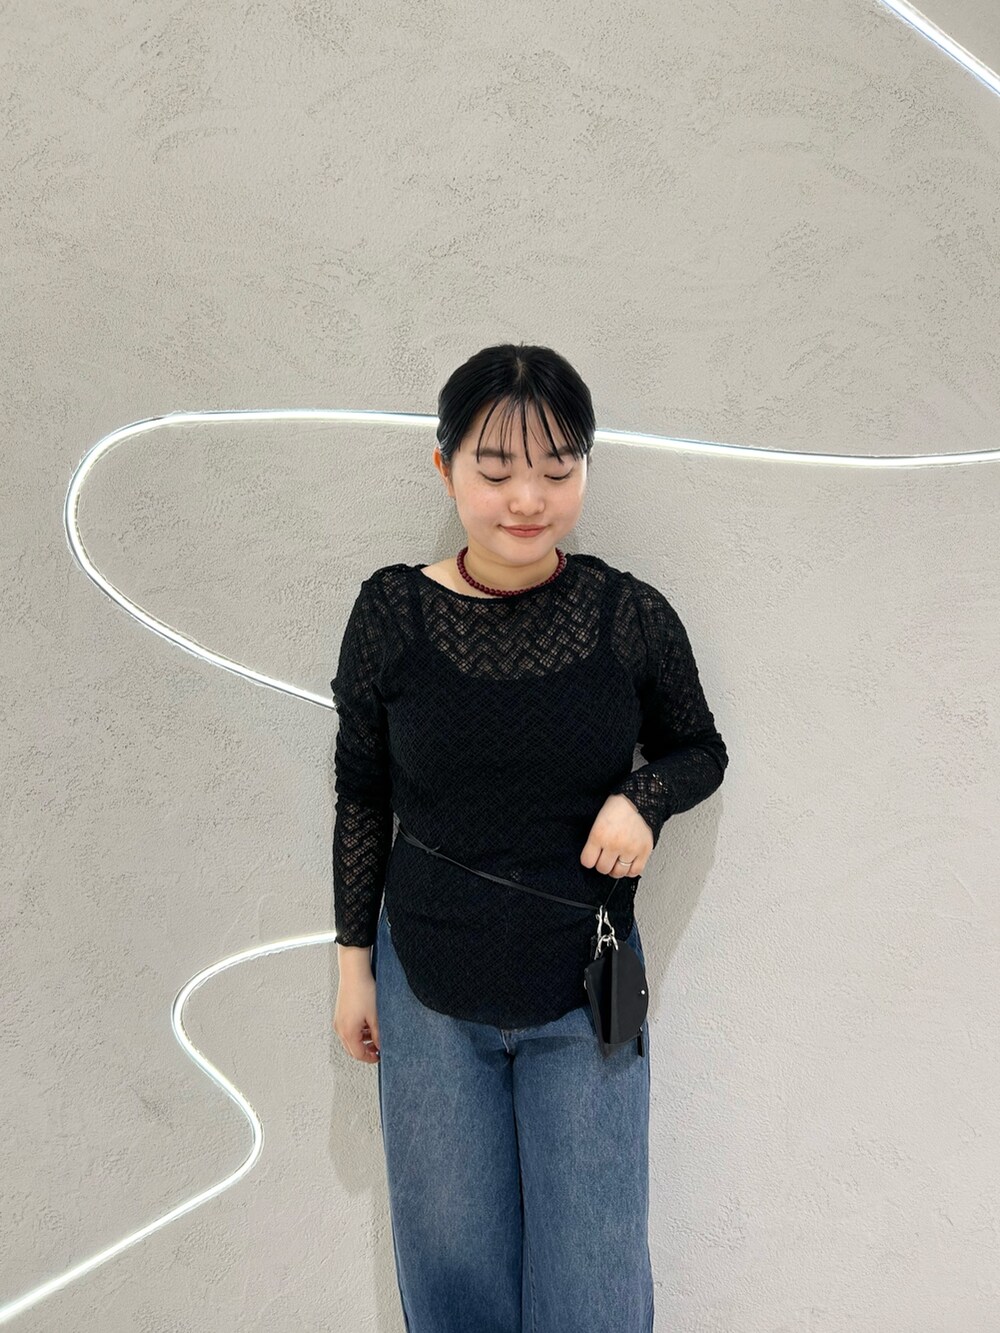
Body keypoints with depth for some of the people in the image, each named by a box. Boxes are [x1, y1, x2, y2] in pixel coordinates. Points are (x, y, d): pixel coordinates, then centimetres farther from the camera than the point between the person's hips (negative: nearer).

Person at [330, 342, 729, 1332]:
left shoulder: (633, 615, -10)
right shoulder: (391, 611, -10)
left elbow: (701, 750, 6)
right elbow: (360, 796, 1)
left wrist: (642, 797, -16)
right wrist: (353, 963, 5)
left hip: (586, 990, 0)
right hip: (428, 992, 1)